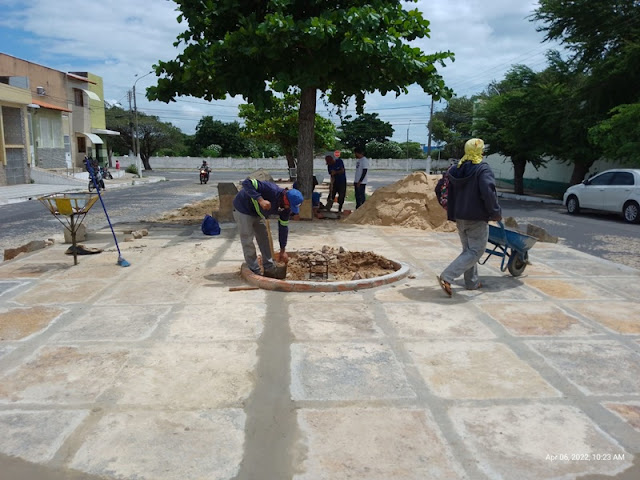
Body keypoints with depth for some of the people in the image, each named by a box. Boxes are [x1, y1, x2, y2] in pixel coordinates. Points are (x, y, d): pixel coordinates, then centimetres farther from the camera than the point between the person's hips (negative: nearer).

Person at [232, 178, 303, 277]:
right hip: (243, 209, -8)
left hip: (257, 213, 8)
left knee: (264, 238, 9)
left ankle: (270, 269, 19)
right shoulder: (271, 190, -37)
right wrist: (260, 200, -51)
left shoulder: (286, 208, -13)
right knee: (248, 241, -6)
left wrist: (283, 250, 0)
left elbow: (283, 227, -2)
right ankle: (255, 272, 3)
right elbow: (247, 183, -40)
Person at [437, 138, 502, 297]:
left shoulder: (456, 170, 9)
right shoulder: (483, 169, -13)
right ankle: (446, 277, -15)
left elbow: (450, 194, 13)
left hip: (460, 218, 8)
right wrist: (496, 213, -10)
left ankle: (472, 282, 26)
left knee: (468, 249, 19)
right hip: (477, 218, -7)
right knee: (475, 251, -3)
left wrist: (452, 215, 20)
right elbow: (488, 193, -21)